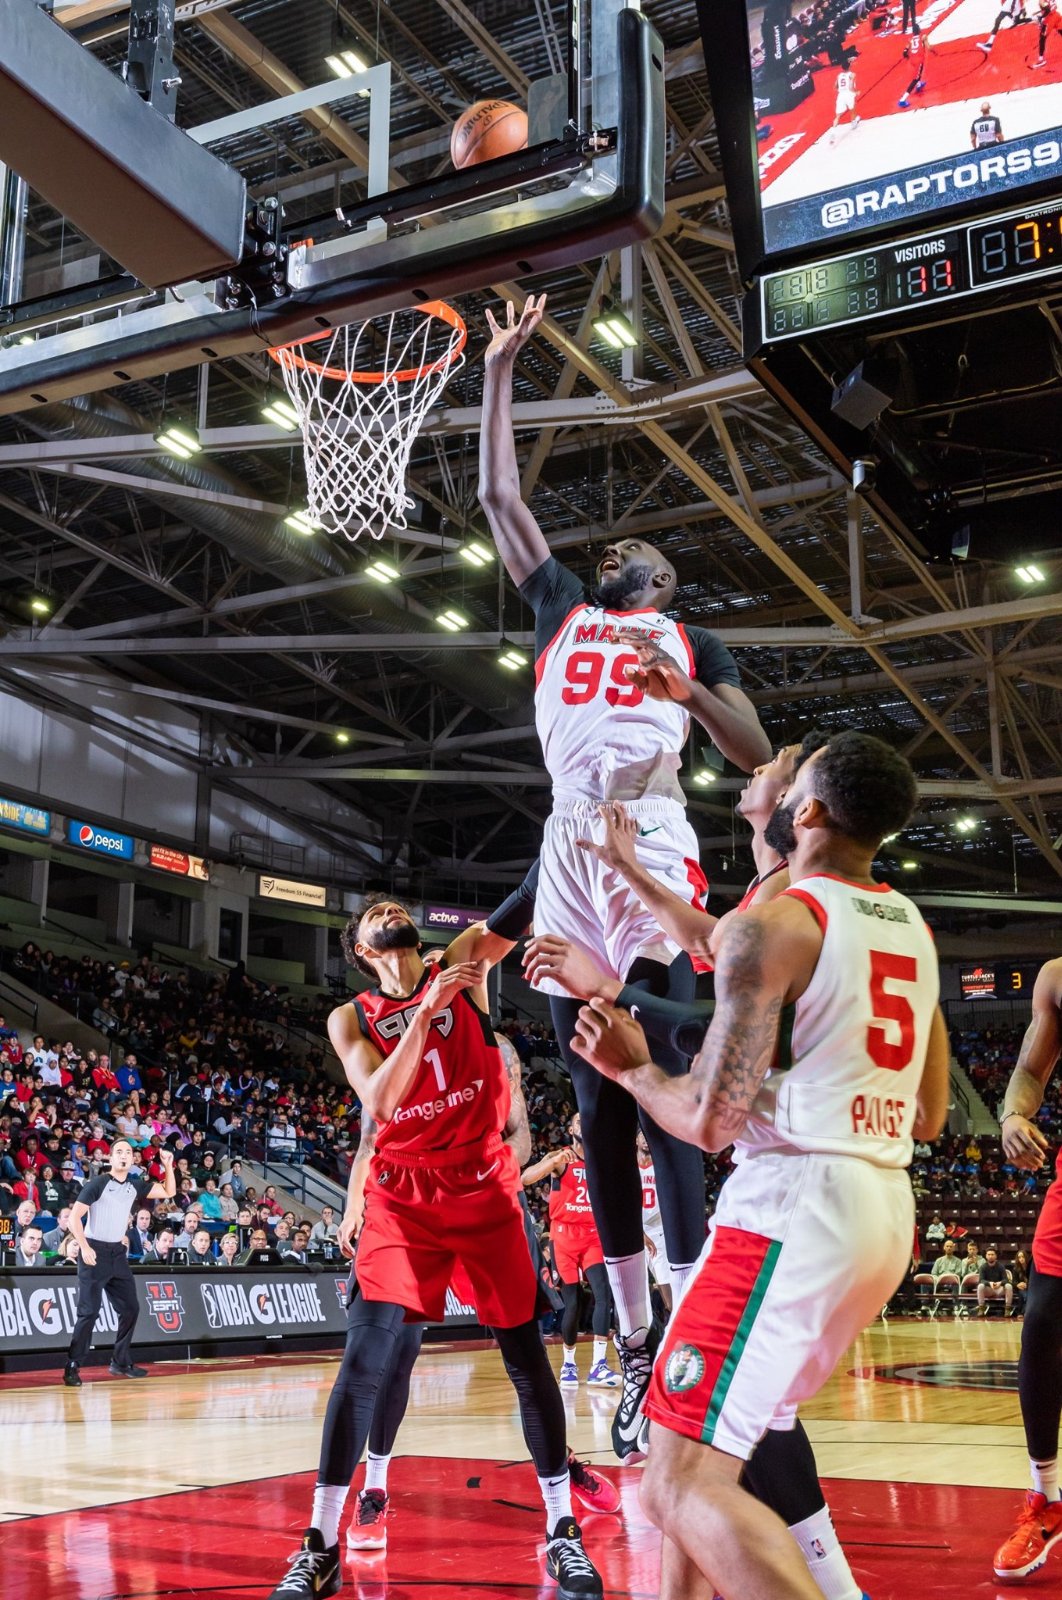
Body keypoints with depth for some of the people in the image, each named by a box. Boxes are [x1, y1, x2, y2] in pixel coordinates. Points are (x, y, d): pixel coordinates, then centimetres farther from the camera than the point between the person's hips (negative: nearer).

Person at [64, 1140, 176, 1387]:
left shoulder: (135, 1188, 8)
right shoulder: (98, 1184, -9)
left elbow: (168, 1192, 13)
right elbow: (74, 1217, -11)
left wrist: (168, 1166, 0)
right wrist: (84, 1247, -21)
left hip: (118, 1253, 7)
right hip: (95, 1252, -7)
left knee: (130, 1309, 8)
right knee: (89, 1311, -11)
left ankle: (121, 1362, 20)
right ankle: (72, 1367, -5)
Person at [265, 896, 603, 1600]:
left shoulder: (463, 966, 2)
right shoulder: (351, 1019, 0)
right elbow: (378, 1102, -16)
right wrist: (426, 1010, -23)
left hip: (486, 1187, 1)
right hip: (404, 1197, 0)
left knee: (527, 1356, 2)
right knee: (364, 1361, -9)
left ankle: (563, 1533, 14)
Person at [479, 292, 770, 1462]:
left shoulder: (691, 641, 17)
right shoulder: (562, 608, 26)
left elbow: (758, 757, 7)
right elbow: (499, 498, 25)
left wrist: (689, 690, -9)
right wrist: (499, 373, 23)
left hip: (649, 842, -3)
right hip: (568, 846, 4)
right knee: (598, 1109, 2)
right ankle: (634, 1343, 8)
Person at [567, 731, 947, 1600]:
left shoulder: (770, 923, -11)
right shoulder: (914, 930, 14)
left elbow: (713, 1119, -14)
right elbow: (929, 1119, 19)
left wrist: (632, 1067, 4)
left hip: (793, 1208, -9)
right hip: (886, 1208, 9)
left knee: (683, 1483, -8)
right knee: (701, 1446, 22)